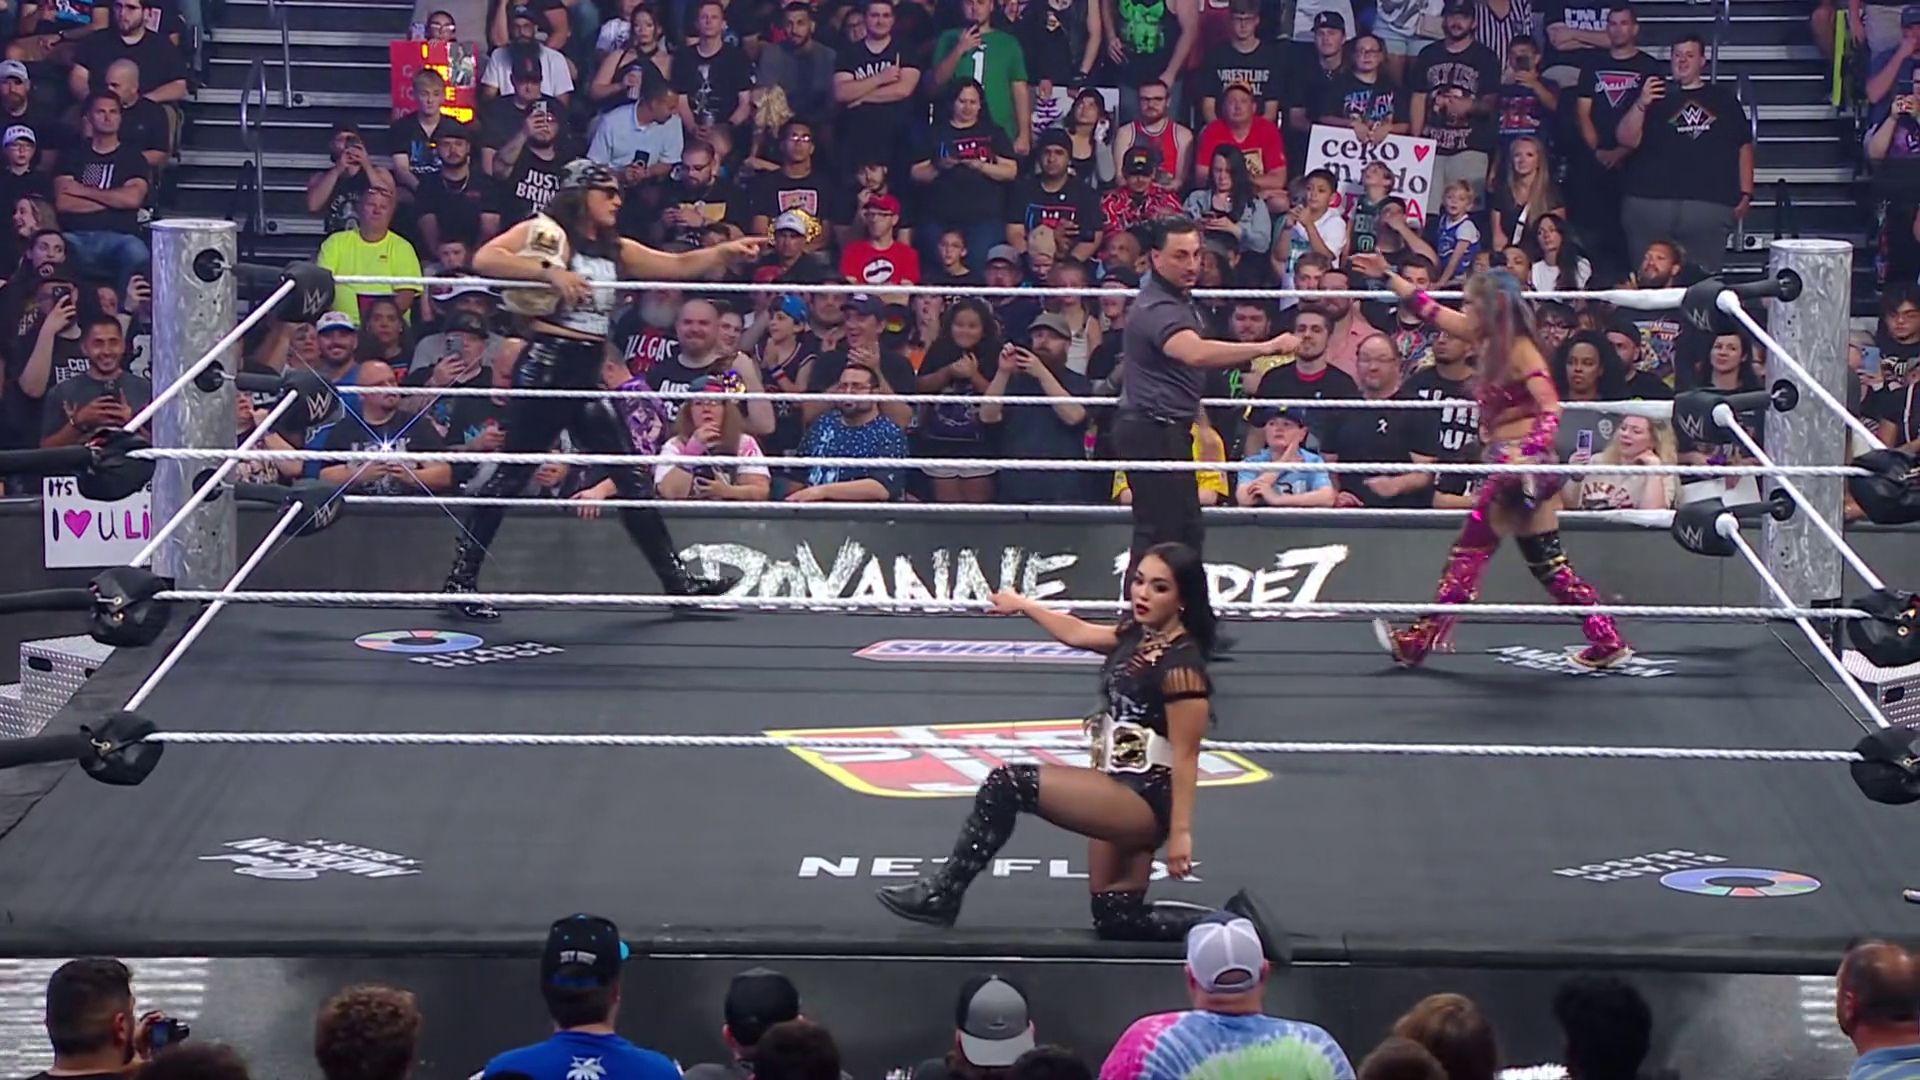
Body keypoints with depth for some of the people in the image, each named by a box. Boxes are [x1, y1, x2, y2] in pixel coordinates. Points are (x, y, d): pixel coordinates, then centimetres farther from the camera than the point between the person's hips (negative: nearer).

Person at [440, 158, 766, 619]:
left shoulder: (615, 250, 17)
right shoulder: (542, 231, -2)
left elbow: (680, 265, 16)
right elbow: (483, 259, -16)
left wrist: (727, 251, 0)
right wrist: (550, 271, -23)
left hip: (588, 377, 7)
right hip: (546, 367, -7)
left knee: (634, 478, 6)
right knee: (513, 474, -5)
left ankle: (677, 580, 9)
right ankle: (461, 579, 2)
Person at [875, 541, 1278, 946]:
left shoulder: (1181, 665, -17)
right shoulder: (1137, 636, 8)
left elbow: (1185, 757, -18)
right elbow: (1077, 633, 27)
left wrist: (1180, 831, -19)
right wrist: (1023, 604, 35)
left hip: (1143, 800, -10)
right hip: (1119, 794, 10)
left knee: (1008, 784, -15)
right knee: (1116, 920, 16)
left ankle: (943, 894, -7)